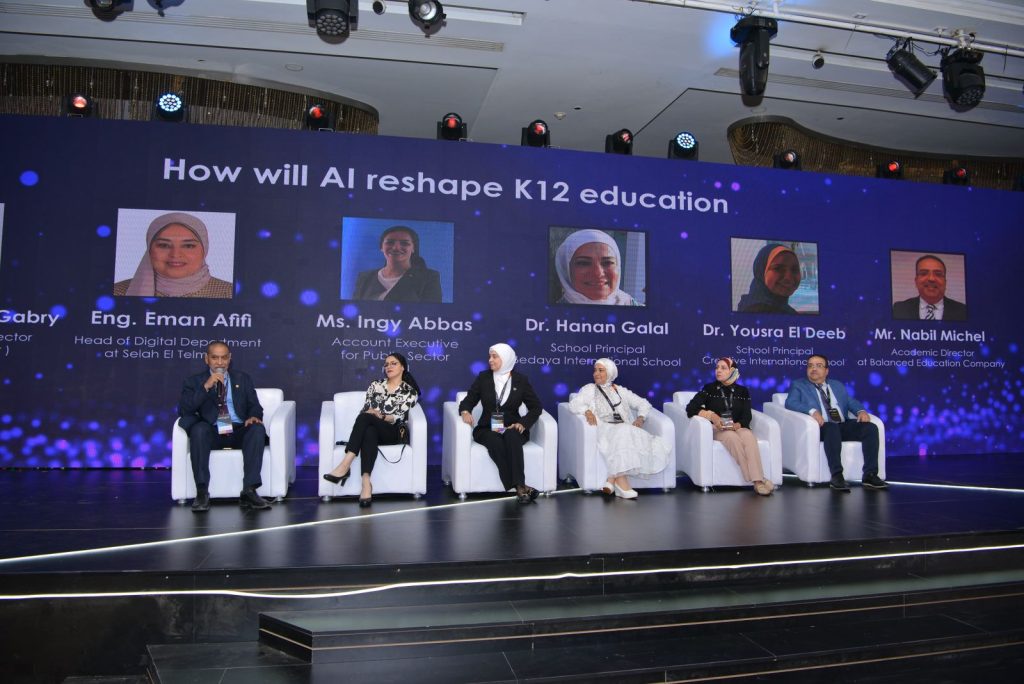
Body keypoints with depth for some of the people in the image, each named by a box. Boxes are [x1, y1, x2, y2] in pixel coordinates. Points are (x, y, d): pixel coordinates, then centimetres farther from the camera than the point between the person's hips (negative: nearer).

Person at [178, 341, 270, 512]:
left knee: (258, 429, -31)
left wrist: (254, 417, -13)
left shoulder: (242, 379, 18)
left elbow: (255, 406, 12)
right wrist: (206, 387, -13)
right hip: (212, 434, -1)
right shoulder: (194, 382, 12)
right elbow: (183, 410, -3)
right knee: (199, 428, -34)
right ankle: (202, 492, -31)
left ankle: (249, 491, -33)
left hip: (239, 432, 1)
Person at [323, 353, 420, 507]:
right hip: (371, 428, 3)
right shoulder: (375, 385, 20)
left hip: (393, 432, -2)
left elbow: (399, 417, -3)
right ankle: (366, 483, -51)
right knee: (368, 432, -38)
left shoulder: (410, 391, 9)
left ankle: (345, 466, -44)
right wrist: (370, 413, -13)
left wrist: (380, 416, -20)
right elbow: (365, 409, 10)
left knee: (365, 418, -35)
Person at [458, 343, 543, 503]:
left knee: (511, 437, -37)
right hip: (487, 429, 0)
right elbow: (468, 401, 6)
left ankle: (518, 486, -41)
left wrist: (523, 423, -11)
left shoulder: (520, 380, 6)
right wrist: (465, 411, -18)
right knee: (496, 442, -35)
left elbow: (536, 407, 6)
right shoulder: (483, 377, 8)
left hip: (512, 429, 0)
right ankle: (521, 488, -38)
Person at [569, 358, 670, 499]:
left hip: (626, 430, 3)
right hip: (604, 430, -3)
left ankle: (612, 478, -30)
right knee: (622, 432, -37)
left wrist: (640, 418, 2)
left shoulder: (620, 390, 25)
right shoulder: (589, 389, 18)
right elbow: (573, 404, 2)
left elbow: (643, 403, 23)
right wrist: (587, 411, -18)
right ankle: (621, 480, -37)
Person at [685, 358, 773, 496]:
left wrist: (738, 424, -21)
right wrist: (711, 416, -18)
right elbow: (691, 408, -3)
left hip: (737, 427, 2)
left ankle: (758, 480, -41)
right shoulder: (709, 389, 9)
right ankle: (758, 480, -35)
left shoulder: (742, 391, 15)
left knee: (748, 436, -34)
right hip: (716, 429, -2)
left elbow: (747, 415, 2)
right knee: (732, 437, -35)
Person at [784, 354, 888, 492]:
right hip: (821, 427, -5)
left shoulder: (837, 385, 28)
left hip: (843, 425, 5)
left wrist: (861, 411, -6)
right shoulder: (798, 385, 13)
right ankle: (836, 475, -40)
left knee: (871, 427, -21)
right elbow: (790, 403, -5)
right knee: (832, 427, -38)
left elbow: (851, 402, 18)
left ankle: (870, 475, -22)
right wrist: (812, 410, -23)